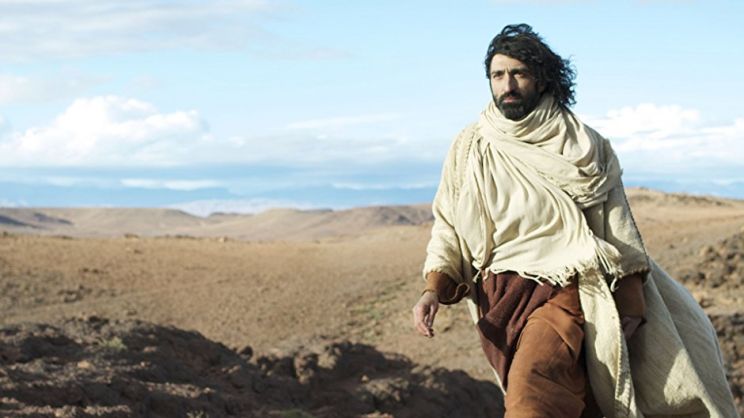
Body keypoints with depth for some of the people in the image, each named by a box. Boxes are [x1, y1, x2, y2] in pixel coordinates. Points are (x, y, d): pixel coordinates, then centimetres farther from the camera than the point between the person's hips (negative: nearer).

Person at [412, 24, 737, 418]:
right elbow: (447, 228, 8)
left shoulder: (584, 146, 4)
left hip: (565, 292, -2)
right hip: (499, 300, 2)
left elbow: (618, 235, 5)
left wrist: (631, 309, -2)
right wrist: (433, 289, -9)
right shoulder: (470, 148, 7)